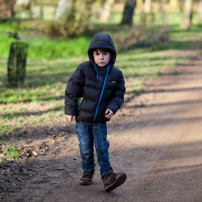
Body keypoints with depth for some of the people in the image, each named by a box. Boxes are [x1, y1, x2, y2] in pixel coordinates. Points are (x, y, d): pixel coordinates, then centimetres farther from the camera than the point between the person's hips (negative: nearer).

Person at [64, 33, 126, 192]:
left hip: (100, 119, 1)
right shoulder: (84, 69, -13)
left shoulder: (116, 74, -5)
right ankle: (87, 172, 25)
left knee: (102, 148, -3)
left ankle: (107, 176, 0)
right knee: (86, 148, 5)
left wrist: (112, 108, -12)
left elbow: (119, 93, 6)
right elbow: (72, 89, -7)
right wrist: (70, 110, -6)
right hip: (82, 118, -1)